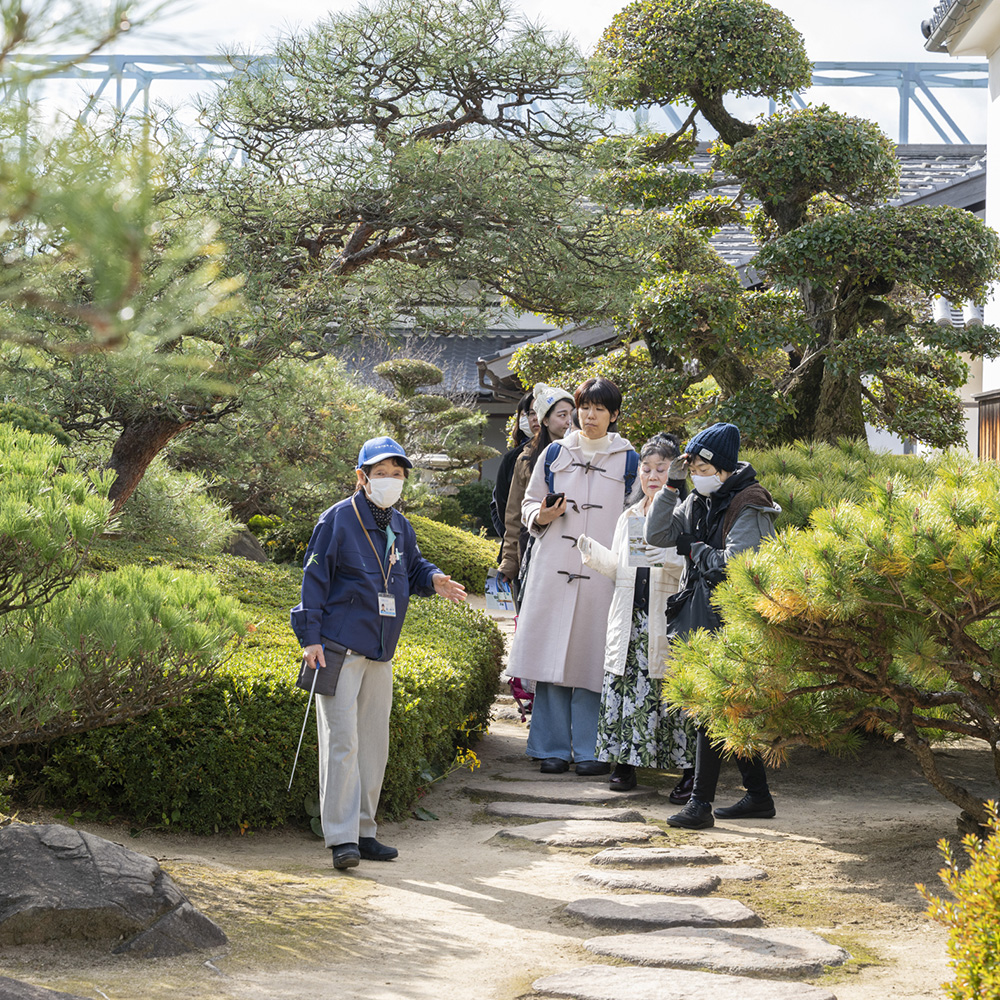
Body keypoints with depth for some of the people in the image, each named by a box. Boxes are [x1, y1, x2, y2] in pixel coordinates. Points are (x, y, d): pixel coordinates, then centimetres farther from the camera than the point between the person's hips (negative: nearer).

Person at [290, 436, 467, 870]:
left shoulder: (399, 527, 12)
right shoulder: (337, 520, -7)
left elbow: (412, 567, 25)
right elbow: (314, 578, -7)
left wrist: (433, 579, 1)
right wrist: (310, 637, -12)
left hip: (380, 653, 7)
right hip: (339, 647, -7)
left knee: (373, 743, 11)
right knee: (342, 741, -11)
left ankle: (362, 831, 20)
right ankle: (342, 838, -11)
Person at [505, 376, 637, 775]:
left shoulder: (626, 460, 8)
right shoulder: (554, 454, 12)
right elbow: (529, 504, 17)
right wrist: (542, 515, -5)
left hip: (602, 573, -2)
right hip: (554, 569, 2)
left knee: (592, 660, -4)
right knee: (552, 656, 0)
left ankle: (591, 750, 3)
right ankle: (553, 748, 6)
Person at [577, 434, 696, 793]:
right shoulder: (629, 518, 17)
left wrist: (673, 562, -23)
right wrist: (595, 553, 6)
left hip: (669, 622, -5)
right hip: (630, 620, 5)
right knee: (626, 686, 3)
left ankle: (688, 770, -1)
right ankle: (624, 762, 13)